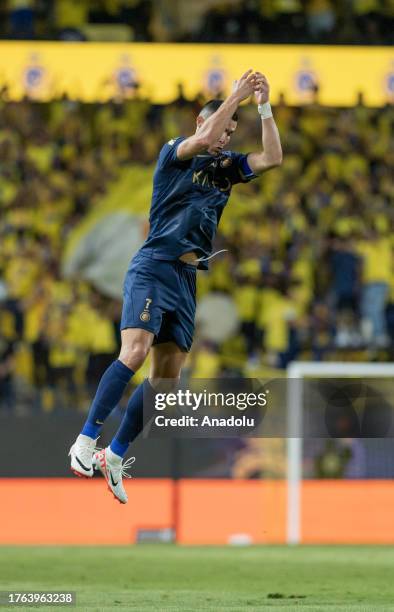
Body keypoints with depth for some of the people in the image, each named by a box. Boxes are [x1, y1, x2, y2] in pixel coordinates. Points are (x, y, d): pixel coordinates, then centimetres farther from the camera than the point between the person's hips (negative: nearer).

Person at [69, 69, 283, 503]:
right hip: (153, 267, -7)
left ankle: (114, 456, 9)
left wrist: (263, 106, 3)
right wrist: (235, 96, -12)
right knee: (135, 352, -25)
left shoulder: (226, 167, 17)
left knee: (166, 377, 1)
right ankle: (85, 441, -24)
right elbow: (204, 139, -19)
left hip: (187, 279, 7)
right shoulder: (174, 153, 1)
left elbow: (272, 158, 9)